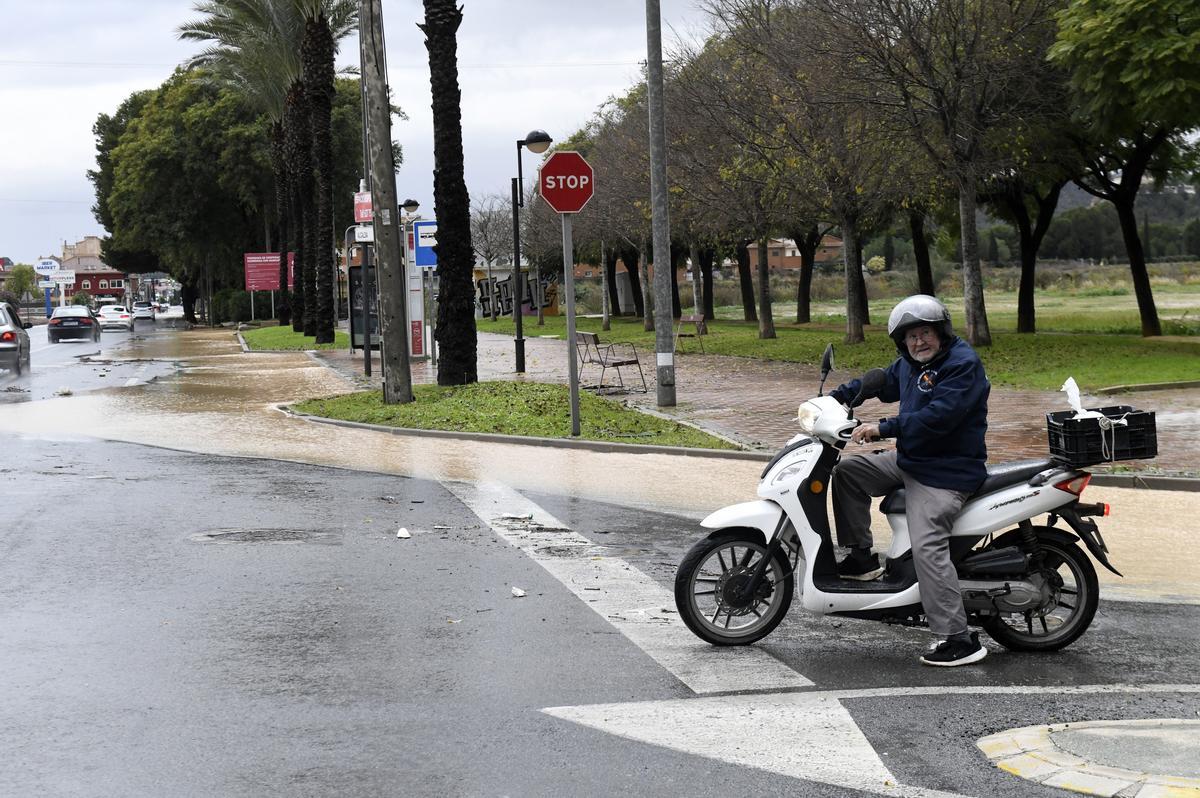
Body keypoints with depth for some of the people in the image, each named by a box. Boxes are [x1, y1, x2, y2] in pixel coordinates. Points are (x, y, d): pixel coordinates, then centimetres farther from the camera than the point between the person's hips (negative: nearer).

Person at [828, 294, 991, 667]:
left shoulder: (963, 365, -18)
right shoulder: (909, 364, 12)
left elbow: (936, 417, -28)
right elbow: (880, 382, 29)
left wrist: (883, 429, -27)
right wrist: (836, 396, 16)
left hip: (946, 473, -10)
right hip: (909, 461, 10)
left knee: (928, 549, -20)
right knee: (847, 472, 11)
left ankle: (961, 640, -19)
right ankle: (861, 556, 17)